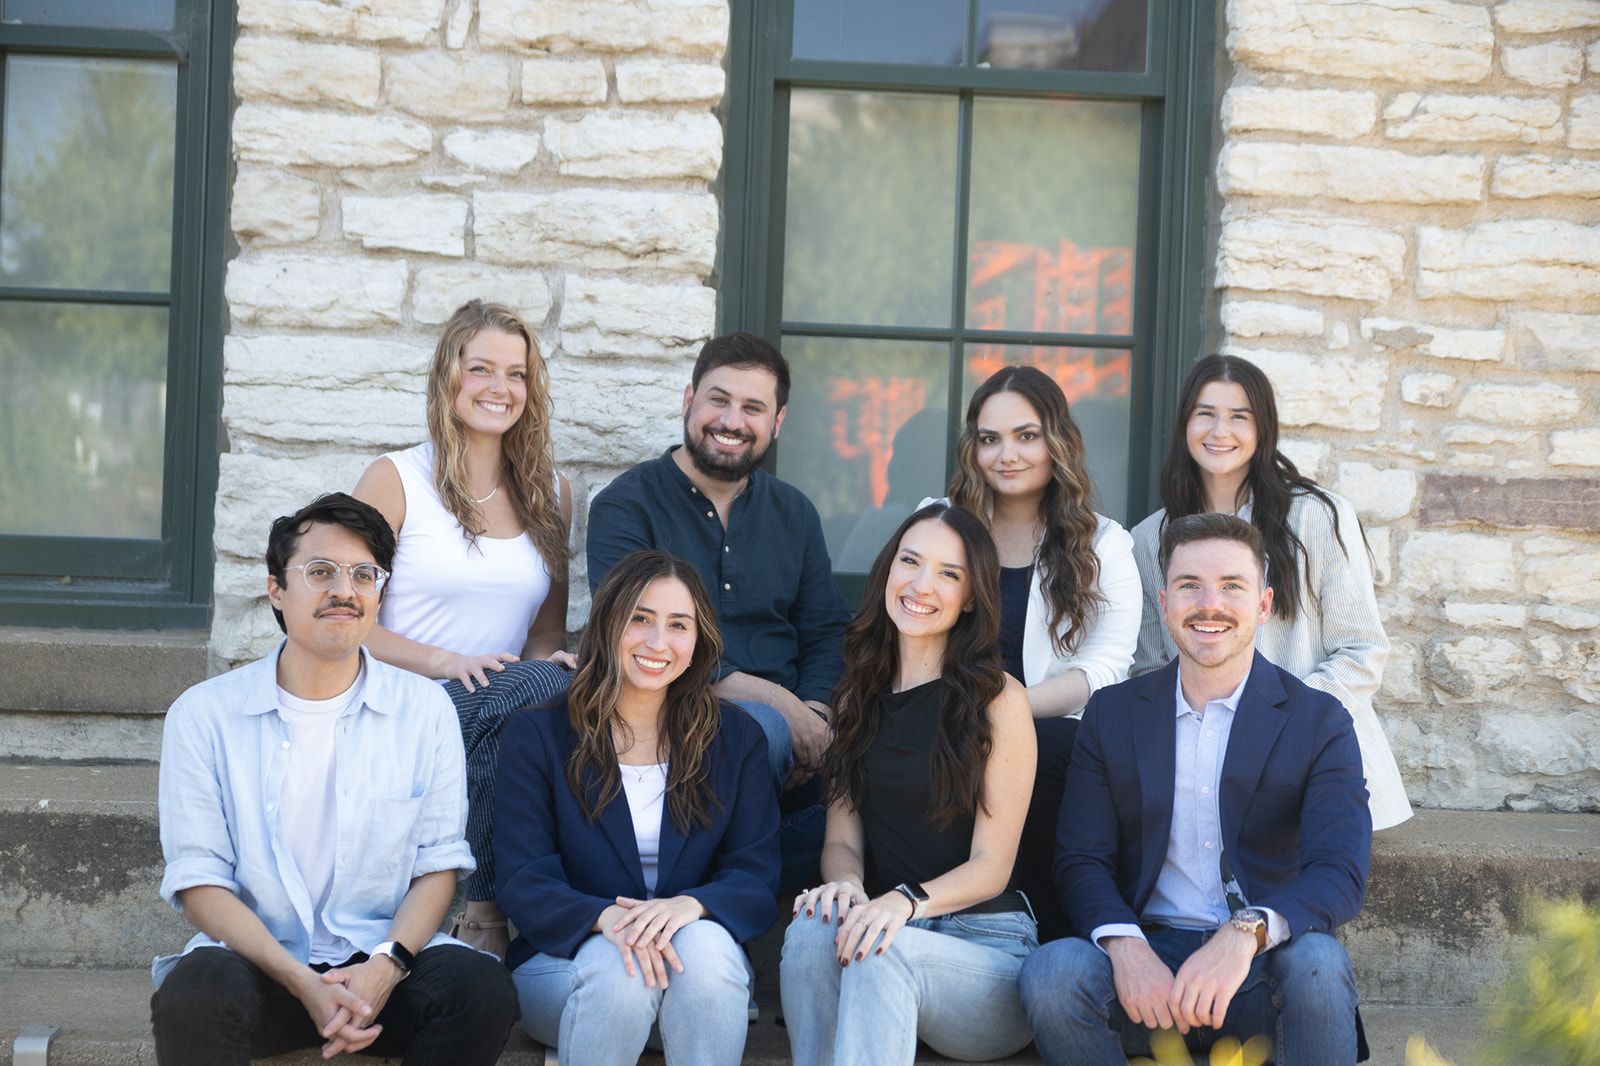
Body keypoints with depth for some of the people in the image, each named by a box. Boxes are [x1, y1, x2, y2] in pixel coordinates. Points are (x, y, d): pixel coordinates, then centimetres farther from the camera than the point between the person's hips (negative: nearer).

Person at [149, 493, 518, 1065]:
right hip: (257, 963, -2)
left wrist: (386, 965, -14)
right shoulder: (204, 715, 2)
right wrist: (303, 984, -17)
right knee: (195, 992, -35)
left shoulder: (425, 710, 7)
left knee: (483, 989, -29)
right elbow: (198, 880, -3)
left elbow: (439, 864, 6)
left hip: (385, 960, 2)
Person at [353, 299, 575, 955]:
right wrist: (447, 663, -14)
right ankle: (484, 907, -22)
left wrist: (554, 658, -3)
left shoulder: (551, 494, 17)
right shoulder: (396, 480, 5)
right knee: (534, 688, -33)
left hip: (503, 725, 4)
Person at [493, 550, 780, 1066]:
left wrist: (692, 905, -26)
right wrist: (605, 918, -29)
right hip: (567, 957, -1)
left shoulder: (736, 738, 7)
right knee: (617, 965, -34)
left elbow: (756, 878, -2)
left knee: (706, 943, -32)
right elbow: (522, 881, -7)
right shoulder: (538, 734, 1)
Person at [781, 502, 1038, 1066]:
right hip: (884, 927, 4)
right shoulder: (859, 696, 14)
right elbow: (842, 838, 9)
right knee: (812, 928, -31)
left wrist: (906, 901, -25)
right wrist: (845, 886, -16)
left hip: (986, 944, -3)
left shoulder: (998, 701, -3)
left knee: (882, 951, -36)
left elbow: (991, 865, -5)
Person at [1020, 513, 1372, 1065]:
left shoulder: (1320, 723, 2)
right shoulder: (1112, 714, 10)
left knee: (1317, 962, -34)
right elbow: (1081, 859, 3)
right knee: (1050, 972, -29)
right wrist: (1126, 947, -21)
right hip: (1146, 962, 1)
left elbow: (1340, 873, -12)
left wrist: (1245, 935, -33)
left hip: (1265, 967, -1)